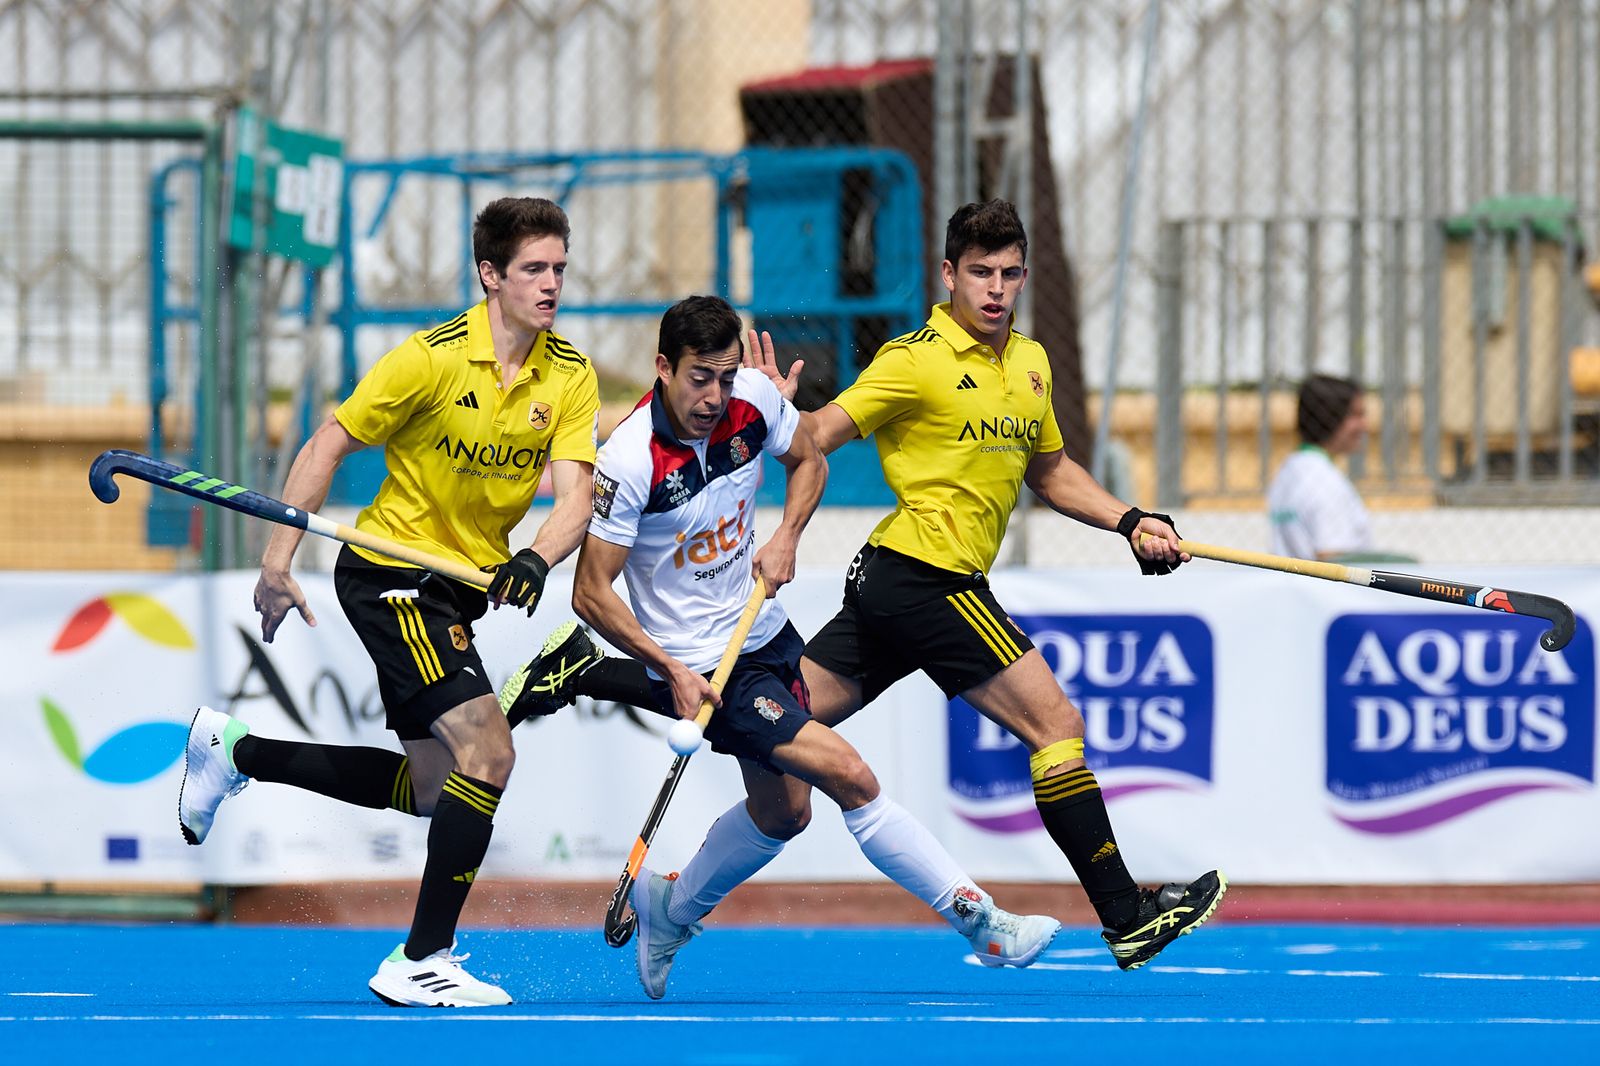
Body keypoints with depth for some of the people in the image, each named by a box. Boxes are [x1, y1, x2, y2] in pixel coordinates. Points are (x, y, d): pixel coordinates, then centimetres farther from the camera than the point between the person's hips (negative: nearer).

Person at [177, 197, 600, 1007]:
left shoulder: (570, 377, -3)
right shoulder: (435, 358, -18)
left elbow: (574, 494, -13)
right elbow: (328, 446, -10)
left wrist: (535, 560, -33)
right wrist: (277, 559, -12)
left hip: (459, 586, 7)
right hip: (388, 568, -7)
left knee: (429, 788, 15)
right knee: (486, 753, -19)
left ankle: (236, 749, 31)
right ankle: (420, 963, -13)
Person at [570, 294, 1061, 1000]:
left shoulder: (753, 399, -10)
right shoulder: (630, 461, -25)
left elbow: (808, 460, 12)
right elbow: (590, 593, -19)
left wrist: (785, 537, -7)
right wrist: (672, 671, -25)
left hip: (764, 633, 7)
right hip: (699, 667, -7)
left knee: (781, 810, 21)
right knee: (849, 777, -17)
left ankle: (670, 909, 43)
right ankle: (981, 922, -11)